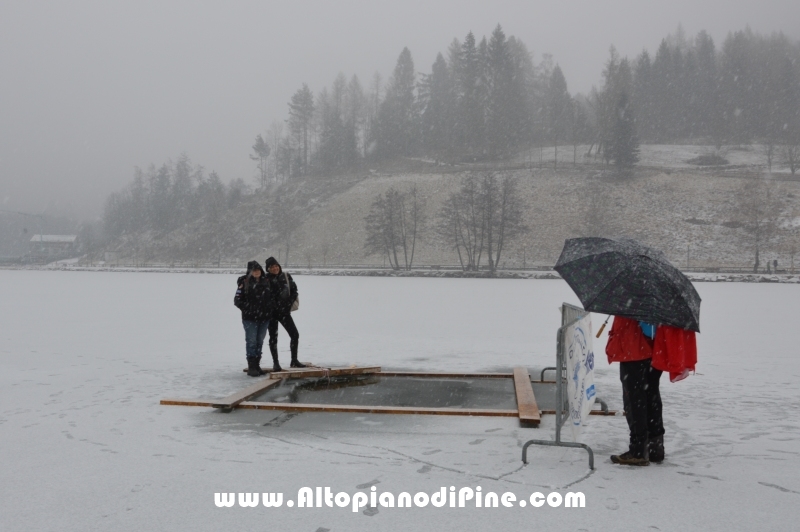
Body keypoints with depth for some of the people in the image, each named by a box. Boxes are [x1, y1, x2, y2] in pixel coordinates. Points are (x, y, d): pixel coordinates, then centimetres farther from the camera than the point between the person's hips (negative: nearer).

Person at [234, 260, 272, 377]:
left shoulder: (266, 281, 8)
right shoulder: (244, 282, -6)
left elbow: (271, 297, 18)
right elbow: (237, 300, -4)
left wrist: (269, 310, 8)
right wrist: (247, 309, -10)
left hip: (264, 317, 5)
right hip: (250, 318, -5)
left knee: (259, 341, 11)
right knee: (251, 341, -3)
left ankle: (257, 365, 21)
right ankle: (251, 367, 3)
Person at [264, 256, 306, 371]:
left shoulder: (286, 277, 2)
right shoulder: (265, 279, -9)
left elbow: (294, 291, 8)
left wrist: (289, 304, -1)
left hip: (284, 311, 3)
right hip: (271, 313, -3)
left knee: (295, 334, 2)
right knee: (273, 337, 2)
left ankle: (294, 360, 16)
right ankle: (275, 363, 10)